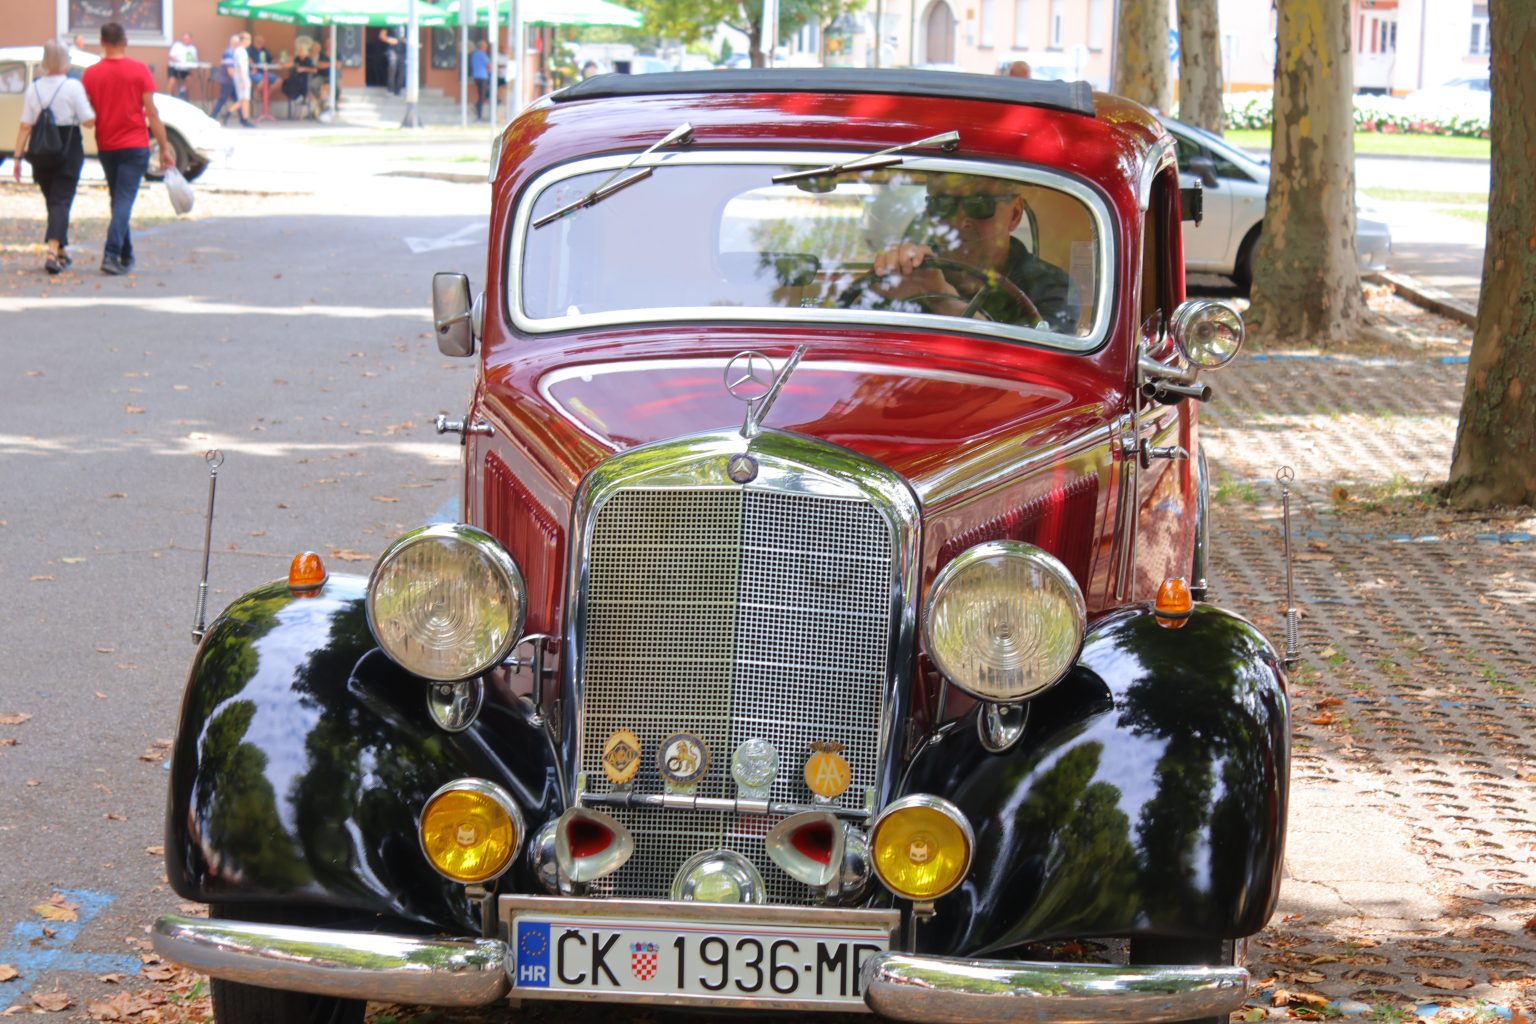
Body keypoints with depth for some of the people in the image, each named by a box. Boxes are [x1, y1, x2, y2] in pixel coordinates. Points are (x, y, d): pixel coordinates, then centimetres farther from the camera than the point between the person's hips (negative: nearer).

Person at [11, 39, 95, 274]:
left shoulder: (34, 88, 1)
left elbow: (25, 126, 0)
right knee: (62, 201, -4)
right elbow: (89, 121, -12)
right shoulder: (73, 87, -9)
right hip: (68, 150, -4)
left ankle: (61, 251, 27)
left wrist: (18, 156, 3)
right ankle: (53, 251, -21)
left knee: (52, 201, 17)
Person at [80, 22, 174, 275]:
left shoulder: (91, 73, 0)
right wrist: (165, 147, -2)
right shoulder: (139, 71, -6)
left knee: (118, 200, 16)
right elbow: (152, 113, -7)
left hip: (106, 147, 3)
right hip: (135, 145, -3)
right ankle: (112, 254, -21)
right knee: (125, 200, -6)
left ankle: (126, 256, 21)